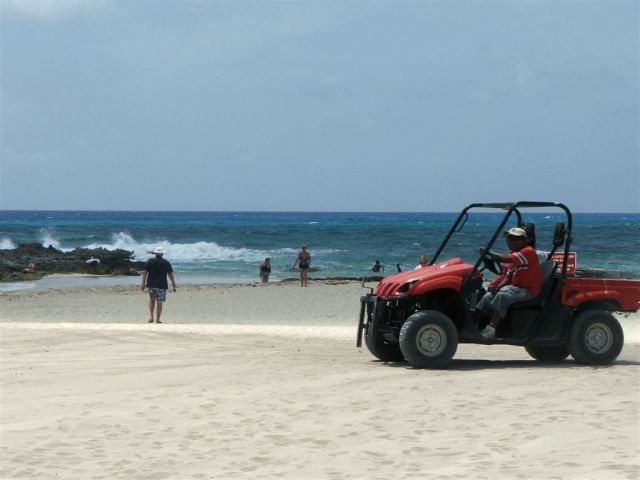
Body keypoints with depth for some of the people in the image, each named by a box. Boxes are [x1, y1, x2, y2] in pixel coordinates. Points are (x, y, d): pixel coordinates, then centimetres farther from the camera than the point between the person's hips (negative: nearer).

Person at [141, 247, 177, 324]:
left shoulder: (150, 261, 2)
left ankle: (151, 316, 8)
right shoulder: (166, 262, -3)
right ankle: (157, 320, 3)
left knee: (152, 299, 21)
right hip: (161, 285, -3)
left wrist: (143, 283, 3)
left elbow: (145, 272, 0)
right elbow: (170, 274, -1)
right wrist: (174, 285, 5)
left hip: (151, 285, 3)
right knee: (159, 302, 2)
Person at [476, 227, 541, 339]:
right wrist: (498, 286, -2)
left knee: (502, 296, -32)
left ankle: (491, 329, -35)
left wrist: (487, 253, -23)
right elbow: (509, 277, 18)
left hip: (528, 291, -10)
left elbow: (505, 259, -27)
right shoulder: (515, 255, 19)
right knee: (488, 297, -4)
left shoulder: (528, 252, -14)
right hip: (516, 287, 10)